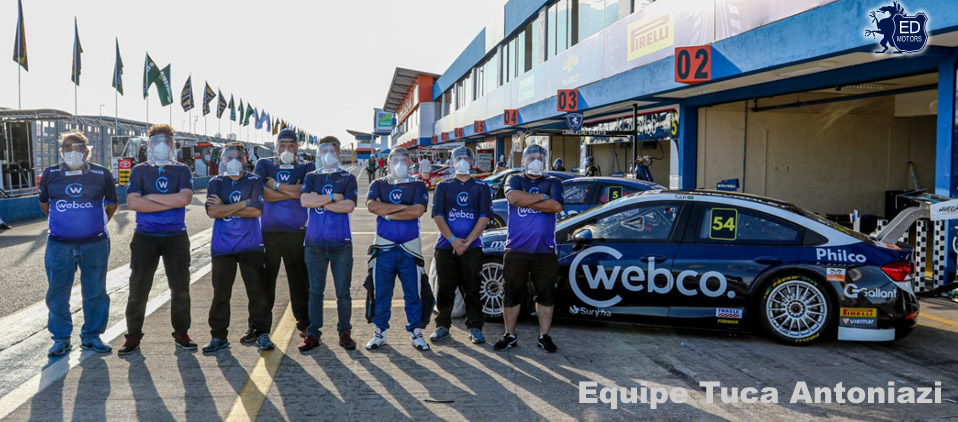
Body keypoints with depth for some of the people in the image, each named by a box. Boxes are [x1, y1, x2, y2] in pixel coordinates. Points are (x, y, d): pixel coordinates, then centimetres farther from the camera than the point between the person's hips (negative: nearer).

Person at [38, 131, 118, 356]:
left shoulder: (102, 174, -2)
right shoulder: (50, 174, 2)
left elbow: (112, 204, 11)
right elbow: (44, 203, 17)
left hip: (95, 245, -1)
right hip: (58, 245, 1)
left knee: (95, 293, 6)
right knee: (57, 294, 5)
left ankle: (91, 336, 20)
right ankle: (61, 338, 19)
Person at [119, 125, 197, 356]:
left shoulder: (182, 170, 6)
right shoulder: (139, 171, 5)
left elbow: (185, 198, -13)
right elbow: (132, 202, -10)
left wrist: (151, 197, -11)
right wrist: (170, 203, -12)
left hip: (176, 237, 1)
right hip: (145, 236, 0)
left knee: (180, 287, 6)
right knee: (138, 288, 1)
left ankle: (181, 334, 18)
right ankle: (133, 336, 14)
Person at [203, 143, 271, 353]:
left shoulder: (254, 182, 3)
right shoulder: (215, 183, 7)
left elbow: (257, 211, -11)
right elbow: (212, 211, -8)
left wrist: (225, 207, -9)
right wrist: (243, 204, -11)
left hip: (250, 245, -1)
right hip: (222, 247, 2)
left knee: (257, 292, -1)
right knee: (220, 294, 5)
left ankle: (262, 333, 9)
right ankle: (218, 336, 16)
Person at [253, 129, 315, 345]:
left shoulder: (306, 167, 9)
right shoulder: (264, 164, 10)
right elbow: (261, 192, -8)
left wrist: (276, 185, -8)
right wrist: (293, 192, -9)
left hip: (297, 233, 0)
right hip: (268, 232, 0)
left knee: (300, 280, 5)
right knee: (263, 281, 3)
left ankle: (304, 323, 18)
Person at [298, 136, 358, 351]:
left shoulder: (348, 178, 5)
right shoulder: (311, 177, 11)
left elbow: (349, 206, -10)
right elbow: (304, 200, -7)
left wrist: (319, 201, -9)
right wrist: (334, 197, -9)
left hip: (341, 243, -1)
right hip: (315, 243, 2)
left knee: (343, 291, 3)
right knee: (315, 291, 6)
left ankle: (345, 333, 13)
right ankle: (313, 334, 13)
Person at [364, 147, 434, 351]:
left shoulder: (418, 186, 6)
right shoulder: (378, 185, 10)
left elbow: (417, 211, -12)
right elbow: (372, 206, -10)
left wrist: (386, 213, -8)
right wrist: (403, 207, -10)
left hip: (410, 249, -1)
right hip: (383, 247, 1)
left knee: (413, 292, 3)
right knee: (380, 292, 5)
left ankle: (416, 332, 14)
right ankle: (380, 332, 18)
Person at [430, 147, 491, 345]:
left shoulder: (481, 187, 9)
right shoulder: (443, 186, 11)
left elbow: (484, 217, 1)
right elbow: (437, 215, 1)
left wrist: (467, 241, -9)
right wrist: (453, 239, -12)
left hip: (472, 247, -1)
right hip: (445, 246, 1)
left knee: (472, 289, 0)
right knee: (445, 289, 4)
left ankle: (475, 328, 8)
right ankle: (442, 326, 14)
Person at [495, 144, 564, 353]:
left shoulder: (553, 182, 9)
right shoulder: (515, 180, 8)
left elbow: (557, 206, -11)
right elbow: (513, 197, -15)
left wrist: (525, 201, -11)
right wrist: (542, 197, -10)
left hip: (545, 250, 1)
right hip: (516, 249, 0)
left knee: (546, 294, 6)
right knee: (511, 294, 5)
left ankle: (544, 336, 18)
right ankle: (509, 335, 19)